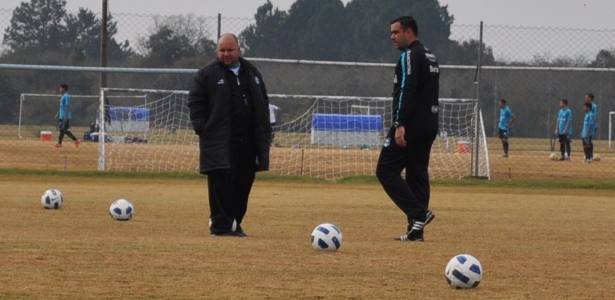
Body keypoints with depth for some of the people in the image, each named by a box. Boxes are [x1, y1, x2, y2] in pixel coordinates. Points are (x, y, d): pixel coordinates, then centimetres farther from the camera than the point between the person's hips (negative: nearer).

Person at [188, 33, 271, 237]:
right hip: (219, 142, -5)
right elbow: (195, 102, 2)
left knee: (244, 182, 7)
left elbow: (263, 103, 20)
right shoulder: (207, 74, 2)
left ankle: (235, 223, 18)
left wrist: (264, 132, 11)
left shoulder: (252, 73, 15)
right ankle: (220, 224, -4)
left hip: (247, 141, 5)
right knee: (220, 182, -8)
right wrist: (201, 128, -9)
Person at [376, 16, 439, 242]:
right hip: (429, 125, 10)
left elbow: (407, 91, -21)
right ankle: (416, 230, 7)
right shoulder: (430, 56, 20)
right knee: (417, 174, 9)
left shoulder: (410, 56, -11)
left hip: (411, 125, -10)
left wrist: (400, 125, -25)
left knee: (386, 170, -6)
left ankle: (419, 213, -17)